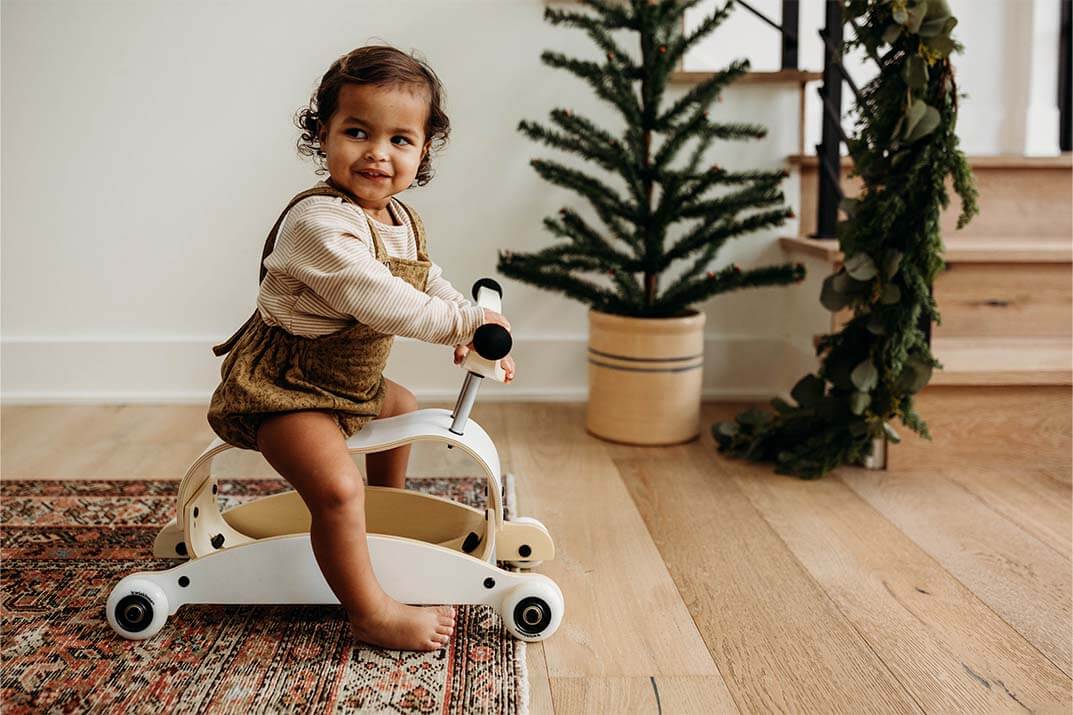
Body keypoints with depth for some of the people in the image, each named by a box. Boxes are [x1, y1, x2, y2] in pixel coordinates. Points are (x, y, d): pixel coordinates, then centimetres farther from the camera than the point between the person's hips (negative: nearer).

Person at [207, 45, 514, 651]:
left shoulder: (401, 220, 3)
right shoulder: (319, 223, -29)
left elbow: (430, 281, 15)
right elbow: (381, 303, -36)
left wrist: (474, 323, -3)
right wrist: (466, 323, -28)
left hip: (349, 380, 10)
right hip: (283, 387, -10)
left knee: (404, 407, 30)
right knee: (337, 488, -27)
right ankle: (373, 615, -12)